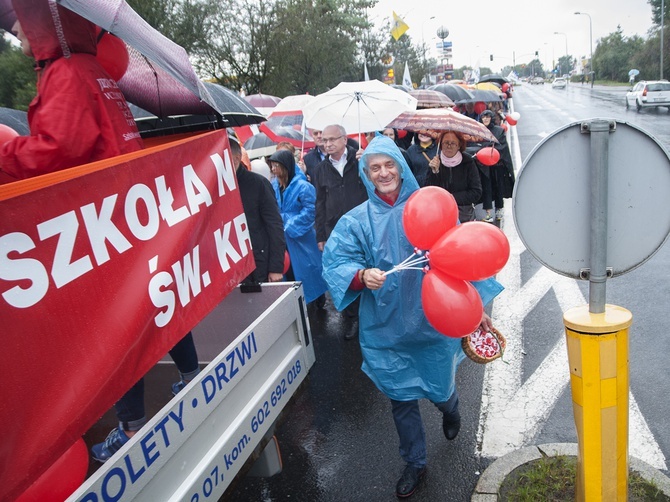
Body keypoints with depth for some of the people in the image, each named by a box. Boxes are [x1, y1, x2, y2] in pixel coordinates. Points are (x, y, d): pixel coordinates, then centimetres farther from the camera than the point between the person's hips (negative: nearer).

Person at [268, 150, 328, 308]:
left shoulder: (302, 186, -16)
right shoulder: (274, 185, 2)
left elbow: (310, 210, -18)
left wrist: (290, 226, -18)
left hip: (301, 237, -6)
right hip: (282, 237, 6)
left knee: (306, 268, 4)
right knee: (288, 270, 14)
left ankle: (318, 298, 25)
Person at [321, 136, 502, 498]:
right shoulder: (357, 220, -3)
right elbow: (335, 264, -10)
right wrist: (362, 275, -30)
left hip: (432, 320, 0)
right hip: (387, 327, 1)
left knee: (439, 389, 13)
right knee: (401, 398, 13)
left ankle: (450, 408, 53)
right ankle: (414, 464, 38)